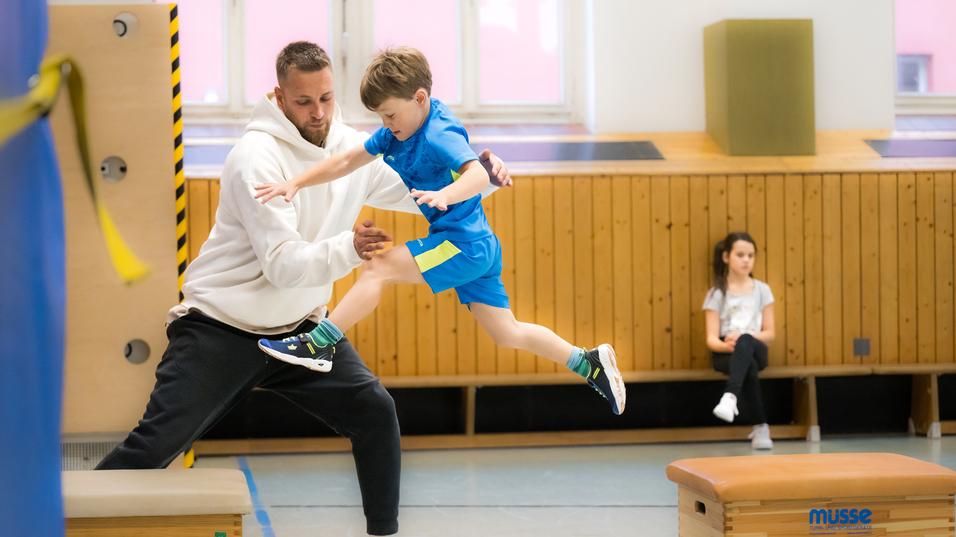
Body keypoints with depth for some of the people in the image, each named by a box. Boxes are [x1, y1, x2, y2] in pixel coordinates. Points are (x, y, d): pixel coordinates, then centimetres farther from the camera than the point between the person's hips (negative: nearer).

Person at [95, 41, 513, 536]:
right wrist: (349, 248, -39)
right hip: (221, 329, -5)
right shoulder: (256, 156, -21)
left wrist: (479, 171, -10)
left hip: (297, 328, 5)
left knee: (376, 412, -7)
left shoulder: (352, 149, -2)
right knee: (154, 446, -8)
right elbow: (283, 265, -26)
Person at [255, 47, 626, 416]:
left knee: (379, 268, -15)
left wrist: (445, 195, -55)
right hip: (477, 247, 10)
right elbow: (348, 161, 10)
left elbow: (478, 175, -36)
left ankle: (318, 345, -12)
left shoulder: (440, 134, -19)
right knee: (507, 334, 13)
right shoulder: (398, 130, 7)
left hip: (464, 244, -10)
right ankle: (590, 364, 18)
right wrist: (295, 185, 3)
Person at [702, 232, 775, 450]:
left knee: (745, 342, -40)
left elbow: (769, 333, 7)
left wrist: (743, 337, -13)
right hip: (725, 352, -1)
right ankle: (761, 426, -33)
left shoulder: (762, 290, 10)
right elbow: (711, 338, -3)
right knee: (748, 367, -40)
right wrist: (727, 345, -27)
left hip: (755, 348, 1)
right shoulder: (716, 294, 4)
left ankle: (730, 397, -56)